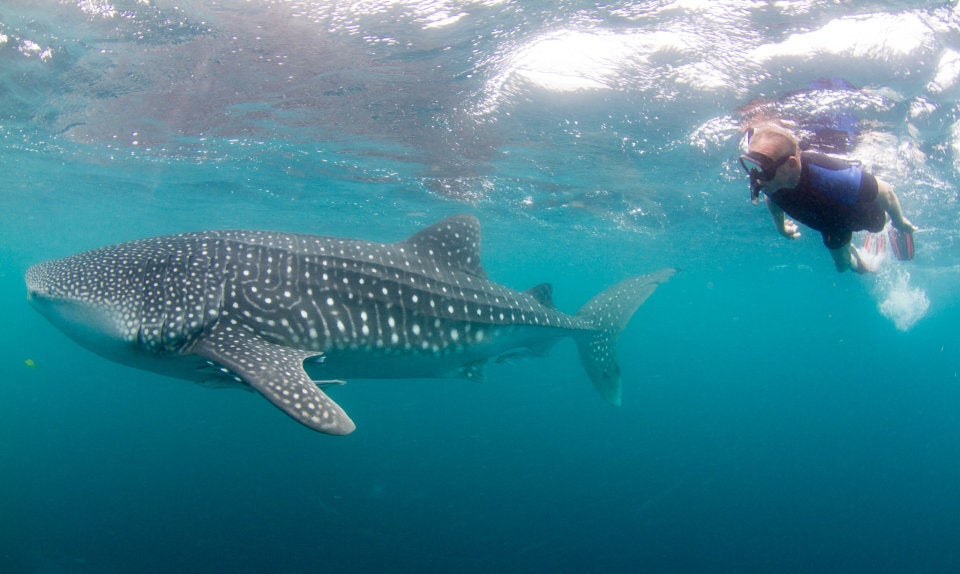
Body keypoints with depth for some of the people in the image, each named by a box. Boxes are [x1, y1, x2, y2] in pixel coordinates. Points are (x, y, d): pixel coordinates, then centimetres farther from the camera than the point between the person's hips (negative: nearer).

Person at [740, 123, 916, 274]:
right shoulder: (767, 182, -38)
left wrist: (900, 222, -15)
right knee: (842, 264, 28)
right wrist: (780, 227, 9)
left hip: (862, 210, -4)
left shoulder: (828, 176, -53)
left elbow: (885, 191, -33)